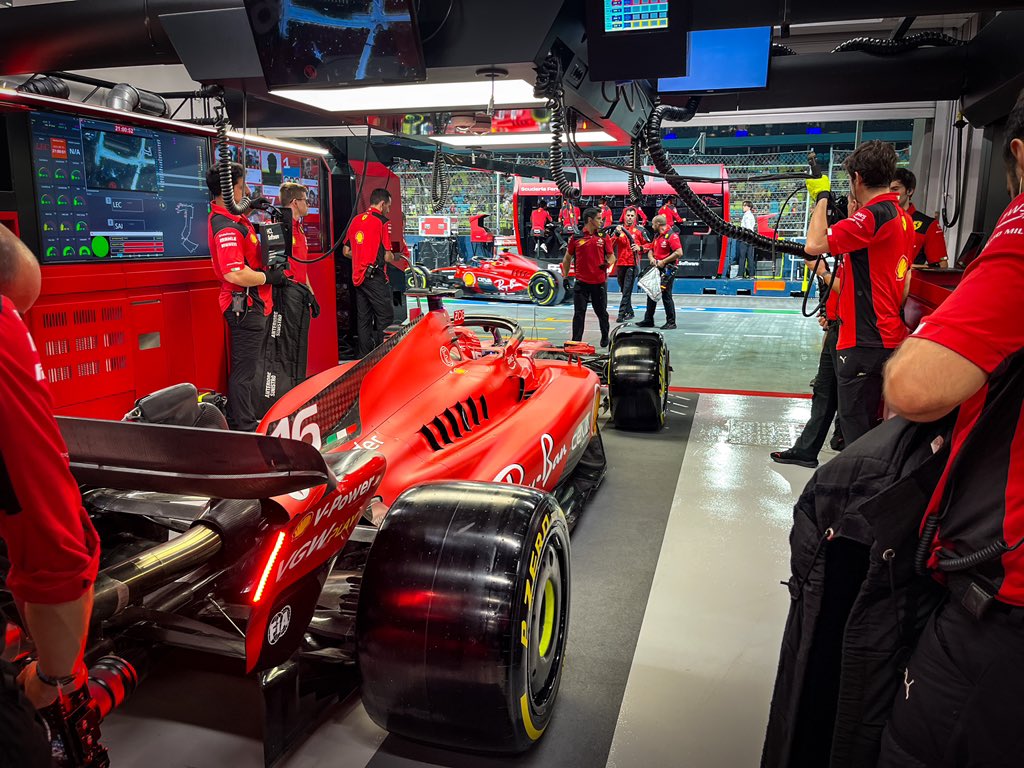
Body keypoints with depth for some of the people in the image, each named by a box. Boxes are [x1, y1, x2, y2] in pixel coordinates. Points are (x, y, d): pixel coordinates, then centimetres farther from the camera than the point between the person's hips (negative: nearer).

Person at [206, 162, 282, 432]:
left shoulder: (233, 218, 11)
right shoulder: (227, 228, -21)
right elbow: (235, 274, -30)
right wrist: (270, 277, -16)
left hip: (252, 305, 11)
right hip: (245, 305, -11)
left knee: (249, 367, 19)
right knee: (244, 371, -3)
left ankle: (247, 421, 31)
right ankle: (244, 429, 6)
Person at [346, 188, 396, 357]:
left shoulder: (356, 220, 13)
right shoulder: (382, 222, -9)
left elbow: (347, 251, 18)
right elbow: (387, 256, -11)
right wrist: (392, 256, 10)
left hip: (358, 276, 8)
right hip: (375, 277, -8)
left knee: (364, 320, 11)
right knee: (386, 318, -2)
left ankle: (364, 358, 16)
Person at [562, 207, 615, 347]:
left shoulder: (604, 237, 5)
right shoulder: (576, 237, 1)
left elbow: (611, 256, 8)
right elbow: (567, 258, 10)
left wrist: (607, 263, -14)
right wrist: (565, 276, 7)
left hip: (600, 282, 1)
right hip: (581, 282, -1)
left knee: (602, 312, 12)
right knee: (579, 313, -1)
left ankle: (605, 339, 30)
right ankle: (576, 342, 4)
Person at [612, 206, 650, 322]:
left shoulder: (639, 230, 3)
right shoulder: (619, 229, 10)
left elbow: (648, 244, 6)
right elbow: (611, 244, -1)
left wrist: (640, 248, -12)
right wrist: (617, 234, -17)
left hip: (632, 264, -4)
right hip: (620, 264, 4)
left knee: (627, 290, -10)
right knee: (624, 289, 13)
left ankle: (622, 313, -13)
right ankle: (629, 312, 25)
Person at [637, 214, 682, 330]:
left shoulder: (671, 235, -12)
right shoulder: (657, 236, 16)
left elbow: (679, 252, -21)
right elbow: (651, 251, 23)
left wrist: (663, 261, -17)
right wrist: (651, 258, 0)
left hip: (667, 270, -9)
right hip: (656, 268, 9)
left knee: (666, 296, -5)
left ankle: (671, 322, 4)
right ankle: (648, 320, 20)